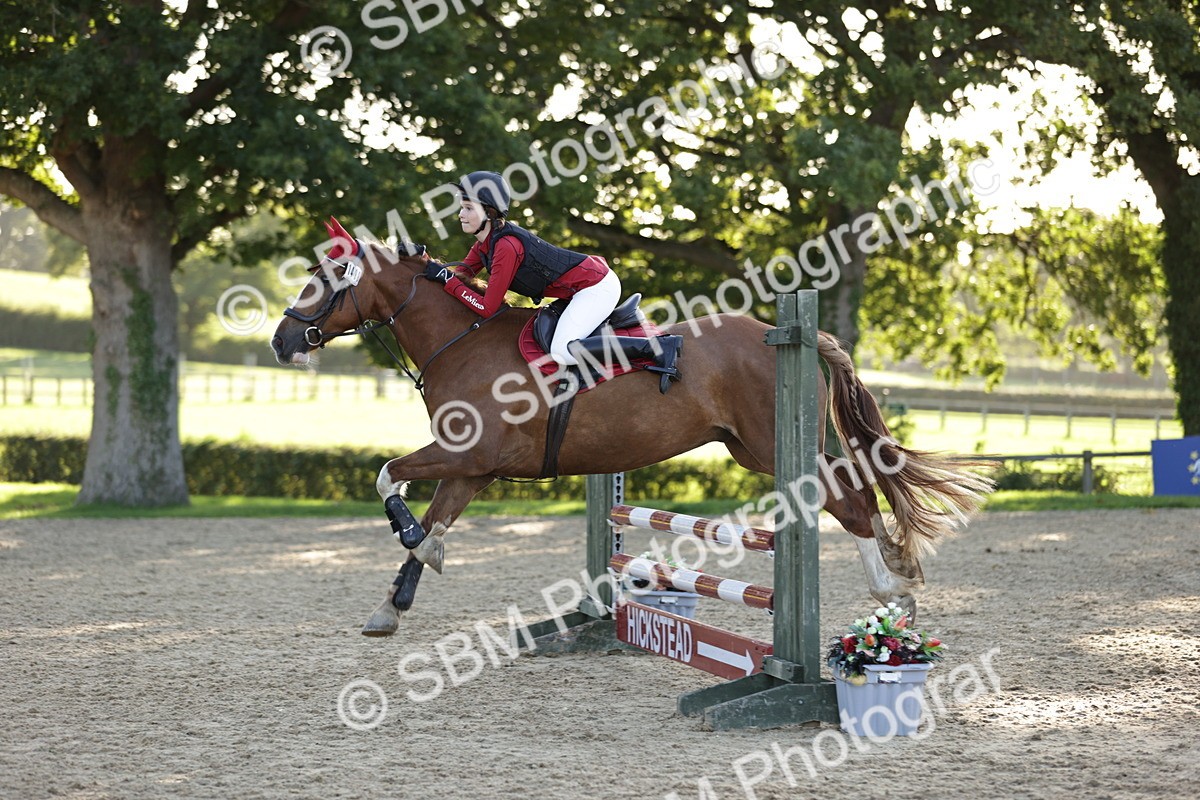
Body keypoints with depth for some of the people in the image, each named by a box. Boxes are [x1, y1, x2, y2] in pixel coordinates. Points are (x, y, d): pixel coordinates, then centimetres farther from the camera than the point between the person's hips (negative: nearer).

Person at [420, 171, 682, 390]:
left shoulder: (506, 246, -23)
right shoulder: (486, 241, 4)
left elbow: (487, 308, -20)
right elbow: (463, 273, 13)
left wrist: (447, 279, -16)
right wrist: (432, 264, -5)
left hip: (596, 286, -10)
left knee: (562, 352, -25)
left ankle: (660, 347, -26)